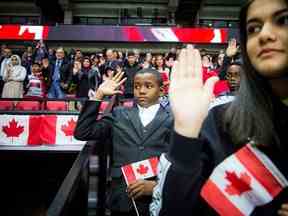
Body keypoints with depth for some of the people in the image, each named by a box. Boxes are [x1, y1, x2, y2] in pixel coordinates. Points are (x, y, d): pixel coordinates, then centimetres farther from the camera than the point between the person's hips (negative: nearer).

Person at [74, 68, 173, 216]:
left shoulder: (173, 120, -2)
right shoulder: (119, 115, 6)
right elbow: (82, 133, -2)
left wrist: (157, 185, -18)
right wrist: (99, 95, -5)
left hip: (158, 200, -1)